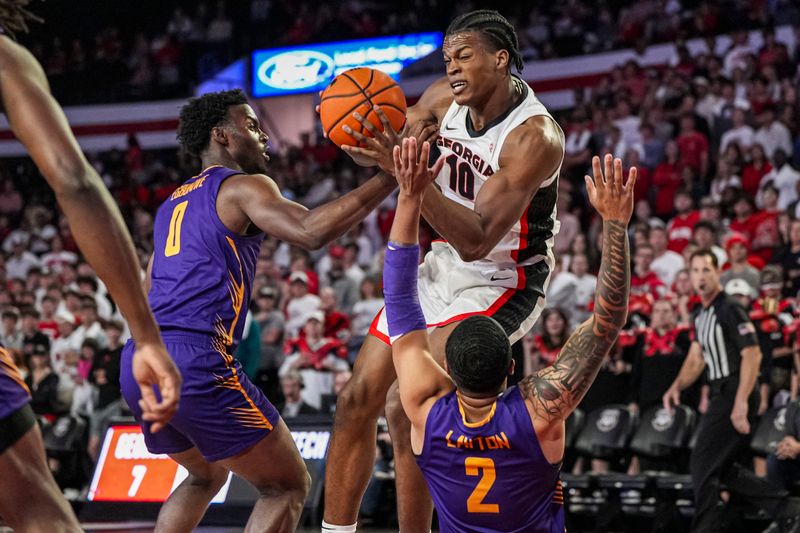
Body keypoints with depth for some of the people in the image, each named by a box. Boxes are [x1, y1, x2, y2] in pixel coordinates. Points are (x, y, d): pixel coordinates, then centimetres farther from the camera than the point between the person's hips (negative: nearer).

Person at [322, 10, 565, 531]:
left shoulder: (534, 136, -27)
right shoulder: (447, 98, -7)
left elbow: (476, 240, -33)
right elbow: (385, 147, 7)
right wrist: (364, 139, -18)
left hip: (504, 283, -7)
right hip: (444, 264, 8)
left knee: (408, 407, -22)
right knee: (359, 398, 5)